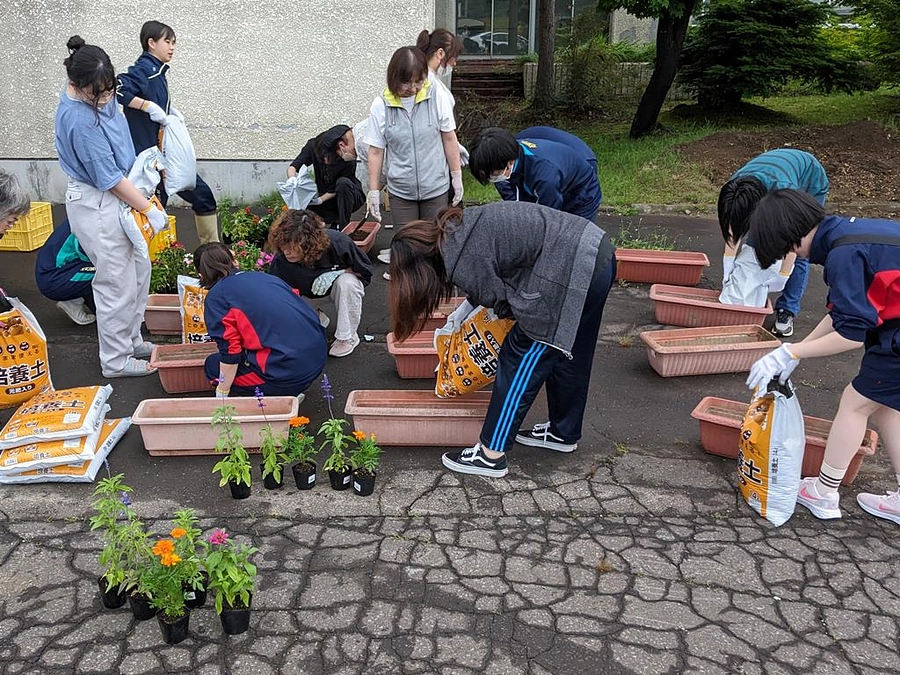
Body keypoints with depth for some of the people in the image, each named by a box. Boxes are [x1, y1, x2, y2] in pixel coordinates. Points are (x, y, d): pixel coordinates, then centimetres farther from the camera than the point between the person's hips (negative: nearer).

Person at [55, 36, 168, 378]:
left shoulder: (96, 94, -1)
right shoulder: (80, 120, -28)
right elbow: (110, 178, -23)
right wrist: (150, 210, -16)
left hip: (115, 196, 10)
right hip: (97, 205, -10)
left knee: (139, 270, 18)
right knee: (117, 283, 0)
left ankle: (131, 340, 35)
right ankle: (116, 360, 15)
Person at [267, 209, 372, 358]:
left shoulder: (337, 242, -34)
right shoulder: (280, 261, -29)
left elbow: (365, 270, -17)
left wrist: (334, 273, -32)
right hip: (310, 294, 2)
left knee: (347, 282, -37)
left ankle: (347, 337, -18)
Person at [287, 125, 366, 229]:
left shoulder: (349, 162, -27)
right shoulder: (314, 146, -18)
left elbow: (336, 189, -19)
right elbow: (292, 167, -18)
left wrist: (320, 200, -33)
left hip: (350, 198, -3)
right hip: (325, 196, 3)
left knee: (343, 182, -35)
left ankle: (344, 227, -22)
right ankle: (337, 219, 1)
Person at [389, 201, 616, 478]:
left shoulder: (464, 262, -14)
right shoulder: (458, 227, 11)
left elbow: (504, 304, -4)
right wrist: (460, 314, 23)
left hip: (573, 274, -9)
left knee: (520, 359, 0)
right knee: (569, 354, 23)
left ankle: (491, 455, 10)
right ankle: (563, 433, 41)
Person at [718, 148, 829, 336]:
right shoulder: (733, 191, -31)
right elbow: (733, 231, -22)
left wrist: (781, 277, -31)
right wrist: (728, 269, -23)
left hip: (811, 183, -4)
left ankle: (787, 311, -4)